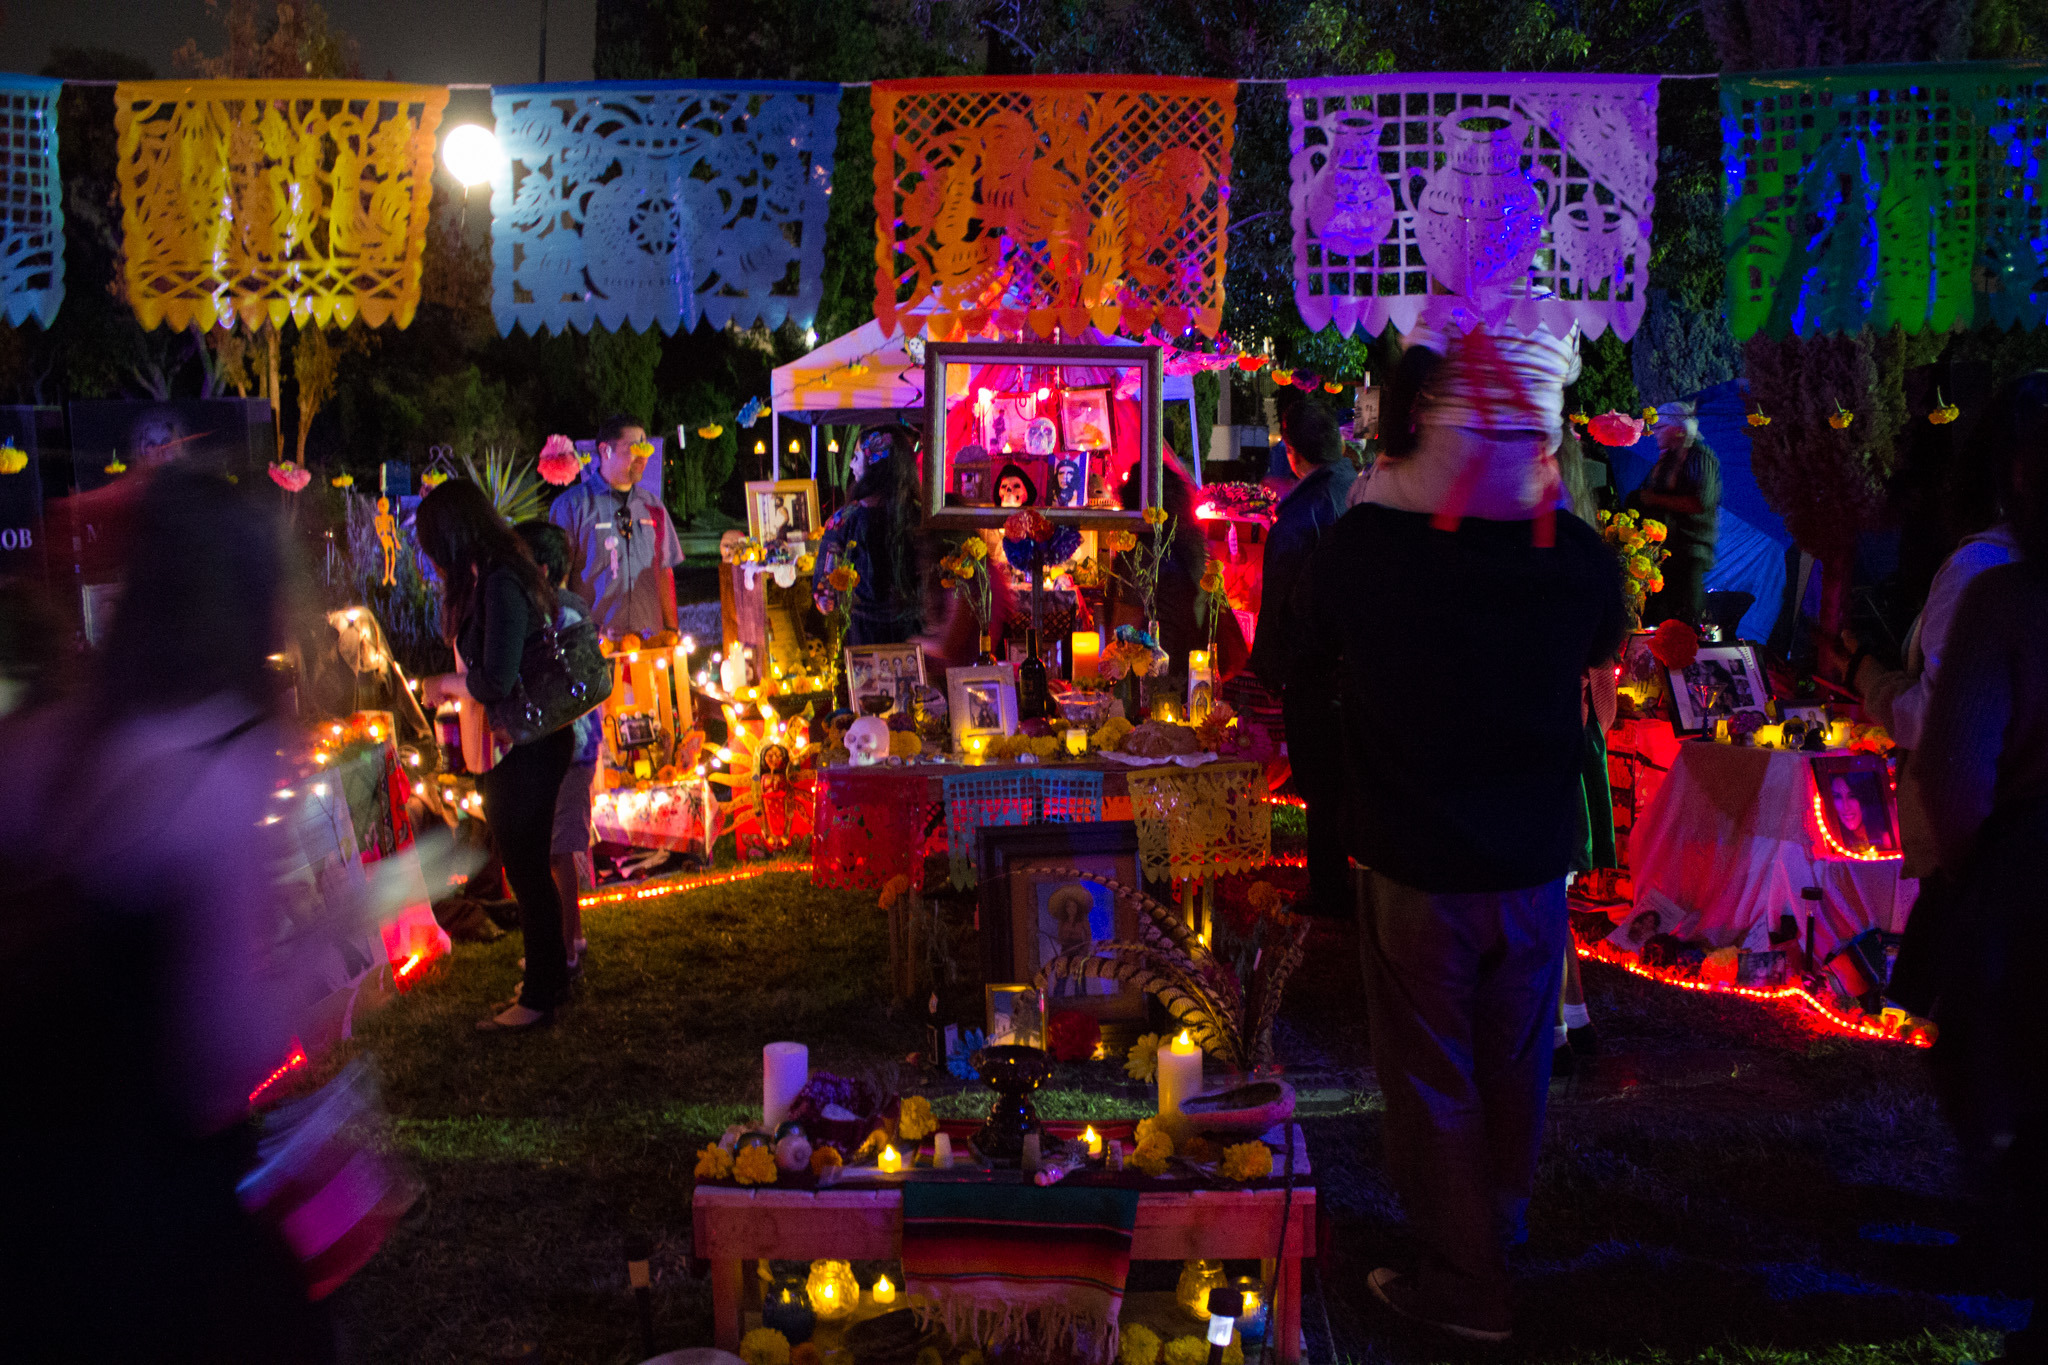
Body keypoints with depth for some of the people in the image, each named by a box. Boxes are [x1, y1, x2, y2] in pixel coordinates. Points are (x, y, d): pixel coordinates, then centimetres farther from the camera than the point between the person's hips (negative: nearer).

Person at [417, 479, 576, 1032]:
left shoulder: (500, 585, -22)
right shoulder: (497, 577, 8)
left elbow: (494, 682, -23)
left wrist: (459, 679, -5)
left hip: (526, 751, -9)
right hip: (518, 744, 9)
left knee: (526, 870, 1)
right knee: (528, 867, 18)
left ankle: (540, 996, 13)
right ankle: (550, 977, 31)